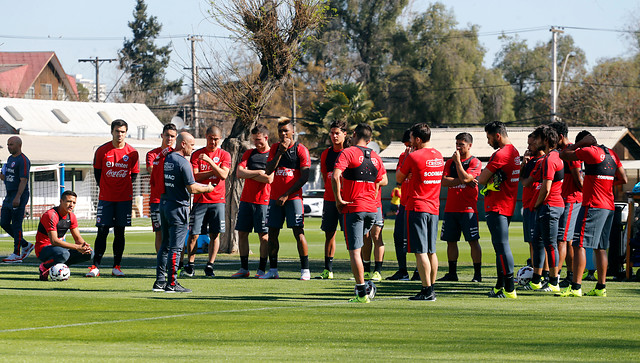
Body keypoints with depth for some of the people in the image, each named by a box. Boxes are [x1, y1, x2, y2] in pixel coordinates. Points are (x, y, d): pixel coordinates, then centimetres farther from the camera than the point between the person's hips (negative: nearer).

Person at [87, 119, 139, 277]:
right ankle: (95, 267, -1)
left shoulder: (132, 153, 0)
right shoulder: (102, 151, -2)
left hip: (124, 198, 1)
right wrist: (104, 189, 5)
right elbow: (97, 172, 8)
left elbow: (134, 174, 9)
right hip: (106, 198, -1)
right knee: (102, 232, -3)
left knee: (120, 233, 4)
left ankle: (117, 266, 11)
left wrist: (124, 190, 2)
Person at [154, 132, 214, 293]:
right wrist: (207, 189, 2)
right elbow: (192, 189, -16)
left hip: (164, 204, 8)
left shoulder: (167, 159, 11)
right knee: (175, 247, -5)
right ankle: (171, 283, -4)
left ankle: (159, 281, 15)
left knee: (165, 245, 14)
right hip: (178, 206, -8)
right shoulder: (183, 163, -15)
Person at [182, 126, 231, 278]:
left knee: (215, 234, -3)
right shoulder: (197, 154, 4)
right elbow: (195, 176, -5)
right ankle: (190, 265, 9)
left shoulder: (224, 155, 5)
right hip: (200, 200, 0)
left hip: (217, 201, 0)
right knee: (194, 234, -2)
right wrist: (214, 171, -11)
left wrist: (209, 161, -20)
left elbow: (223, 175, -10)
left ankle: (210, 265, 4)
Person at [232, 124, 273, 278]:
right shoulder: (249, 154, 14)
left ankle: (261, 269, 3)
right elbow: (239, 172, 2)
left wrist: (249, 174, -4)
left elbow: (269, 179, -12)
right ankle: (244, 268, 12)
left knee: (263, 236, -3)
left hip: (263, 200, -5)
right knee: (242, 233, 4)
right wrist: (258, 173, -9)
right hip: (246, 200, 5)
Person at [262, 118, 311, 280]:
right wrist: (280, 152, -10)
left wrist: (287, 195, -12)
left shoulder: (301, 150, -4)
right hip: (275, 197, 5)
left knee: (298, 233, -9)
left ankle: (305, 270, -6)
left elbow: (304, 177, -8)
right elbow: (268, 171, 2)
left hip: (293, 197, -5)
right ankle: (272, 270, 12)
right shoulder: (275, 148, 11)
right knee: (272, 233, 5)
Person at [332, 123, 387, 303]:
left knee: (354, 251, -5)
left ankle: (362, 293, -9)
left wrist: (338, 199, -12)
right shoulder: (375, 157, 10)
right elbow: (383, 180, 22)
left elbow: (335, 176, -21)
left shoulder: (348, 153, -7)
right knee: (358, 247, 21)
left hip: (353, 207, -5)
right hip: (372, 208, 6)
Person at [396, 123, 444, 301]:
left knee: (421, 252, -7)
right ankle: (431, 288, 15)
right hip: (434, 208, 7)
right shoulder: (439, 156, 9)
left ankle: (427, 290, -11)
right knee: (431, 251, 12)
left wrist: (405, 156, 8)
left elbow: (399, 178, 0)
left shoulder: (414, 156, -12)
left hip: (417, 208, -7)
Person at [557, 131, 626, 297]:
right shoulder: (611, 154, 13)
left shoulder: (590, 152, -10)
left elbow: (563, 155, -4)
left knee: (579, 245, -9)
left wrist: (580, 143, 5)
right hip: (609, 207, 8)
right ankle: (601, 288, 12)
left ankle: (576, 287, -15)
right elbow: (623, 179, 17)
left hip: (593, 205, -8)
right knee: (600, 248, 12)